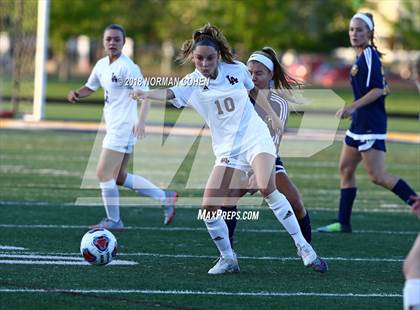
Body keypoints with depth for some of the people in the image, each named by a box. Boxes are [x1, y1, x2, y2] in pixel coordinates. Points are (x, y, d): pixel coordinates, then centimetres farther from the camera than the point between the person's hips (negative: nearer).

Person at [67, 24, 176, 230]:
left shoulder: (127, 67, -16)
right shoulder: (102, 65, 10)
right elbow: (91, 87, 24)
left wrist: (141, 121, -33)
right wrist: (77, 94, 2)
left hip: (123, 127, -9)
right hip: (114, 127, 9)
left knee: (103, 173, -8)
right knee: (119, 177, 15)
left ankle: (113, 220, 3)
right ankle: (165, 198, 23)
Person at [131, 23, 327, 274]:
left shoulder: (236, 69, -1)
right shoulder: (191, 84, -5)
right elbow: (169, 93, -26)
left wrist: (273, 115, 19)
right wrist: (147, 94, -46)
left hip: (256, 138, -2)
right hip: (227, 151, 2)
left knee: (266, 188, -27)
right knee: (209, 208, -9)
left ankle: (304, 248, -19)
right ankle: (228, 259, 13)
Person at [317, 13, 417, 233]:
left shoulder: (369, 55, -13)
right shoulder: (362, 57, 15)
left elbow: (378, 89, -20)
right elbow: (383, 88, 21)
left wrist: (353, 107, -22)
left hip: (370, 125, -10)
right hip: (359, 124, 10)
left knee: (377, 176, -12)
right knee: (345, 169, 11)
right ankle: (343, 223, 15)